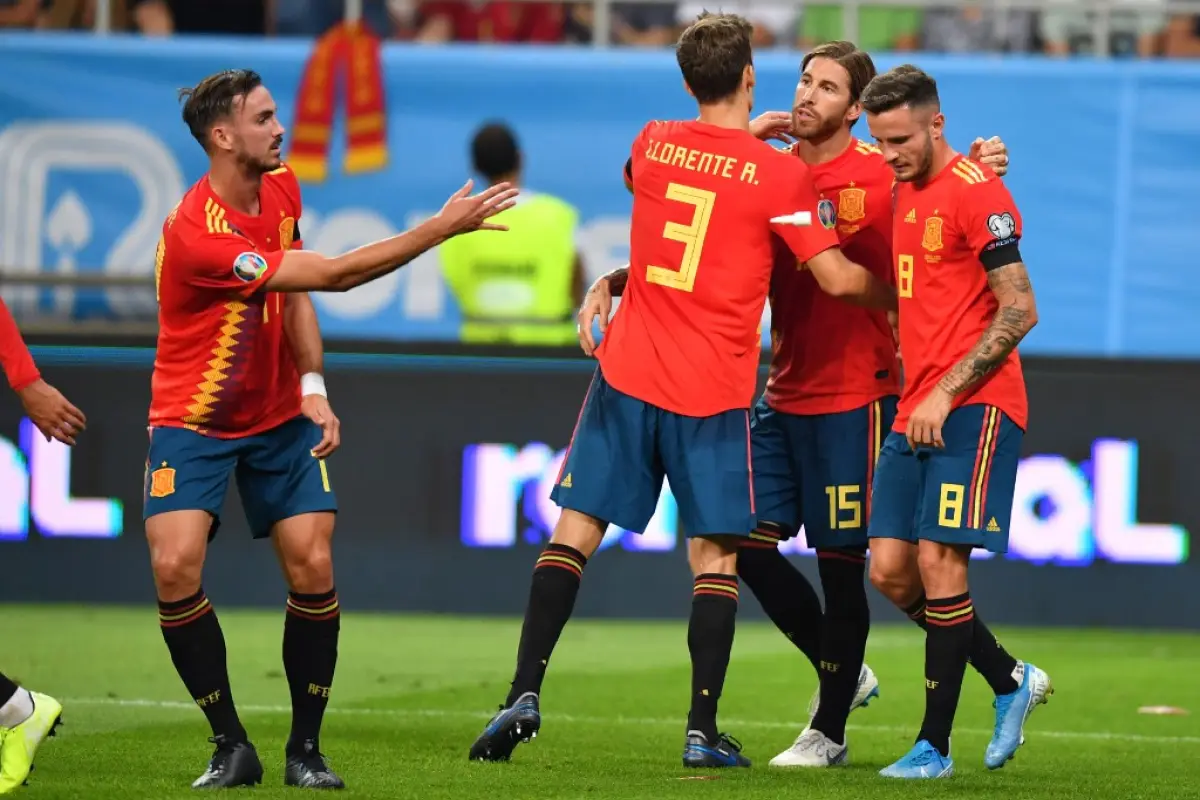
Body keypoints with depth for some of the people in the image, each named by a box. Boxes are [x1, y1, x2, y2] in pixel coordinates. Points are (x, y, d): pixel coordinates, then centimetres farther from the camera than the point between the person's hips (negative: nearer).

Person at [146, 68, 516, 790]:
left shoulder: (281, 188, -3)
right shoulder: (196, 235, -29)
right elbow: (335, 275, -30)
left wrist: (314, 388, -3)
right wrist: (442, 228, -30)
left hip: (279, 418, 6)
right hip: (194, 422, -6)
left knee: (313, 566, -9)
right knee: (175, 567, -21)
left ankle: (306, 750, 2)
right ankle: (232, 748, -8)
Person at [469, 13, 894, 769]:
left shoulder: (653, 144, 4)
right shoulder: (779, 173, -8)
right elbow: (837, 279, -7)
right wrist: (895, 290, 14)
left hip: (629, 373, 3)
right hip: (714, 393, -3)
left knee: (576, 530, 6)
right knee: (715, 555, 5)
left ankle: (525, 694, -4)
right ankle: (704, 730, 0)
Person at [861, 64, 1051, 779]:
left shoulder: (977, 192, -11)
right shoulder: (906, 191, 14)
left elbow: (1019, 312, -15)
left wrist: (945, 394, -17)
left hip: (973, 406, -8)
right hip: (916, 410, 8)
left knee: (940, 560, -12)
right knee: (890, 567, 2)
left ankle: (935, 746, -6)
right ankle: (1013, 681, 19)